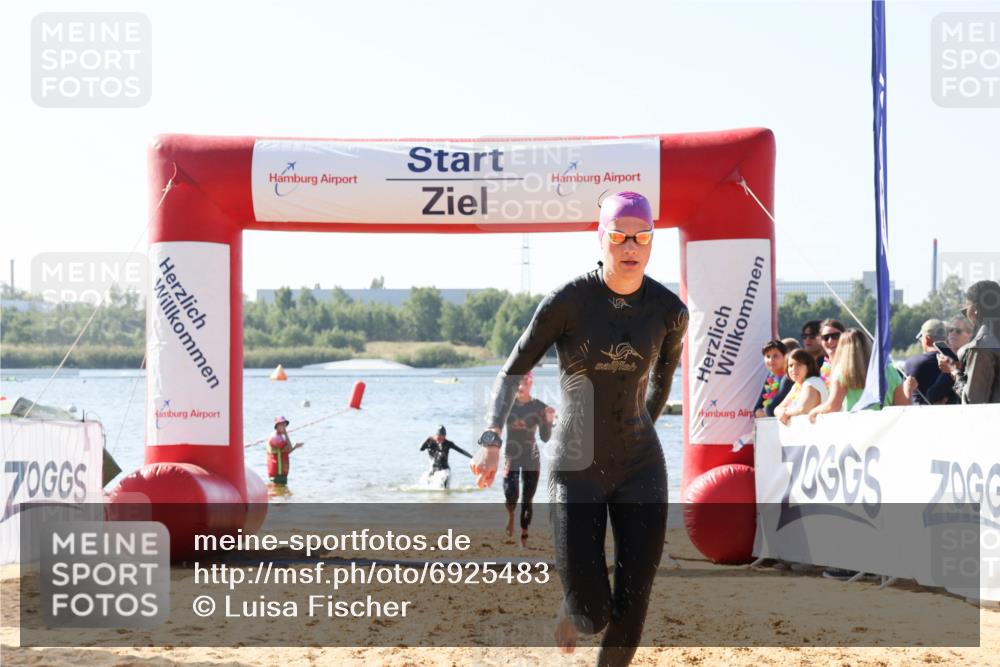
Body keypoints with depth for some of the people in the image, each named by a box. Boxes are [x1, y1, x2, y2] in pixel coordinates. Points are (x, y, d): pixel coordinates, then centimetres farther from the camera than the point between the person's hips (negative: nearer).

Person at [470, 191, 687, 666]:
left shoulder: (669, 311, -5)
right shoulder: (568, 301, -14)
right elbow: (513, 370, -6)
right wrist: (491, 439, -19)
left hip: (640, 469, 2)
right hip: (576, 471, -2)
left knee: (631, 609, -3)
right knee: (593, 615, -6)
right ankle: (573, 608, 34)